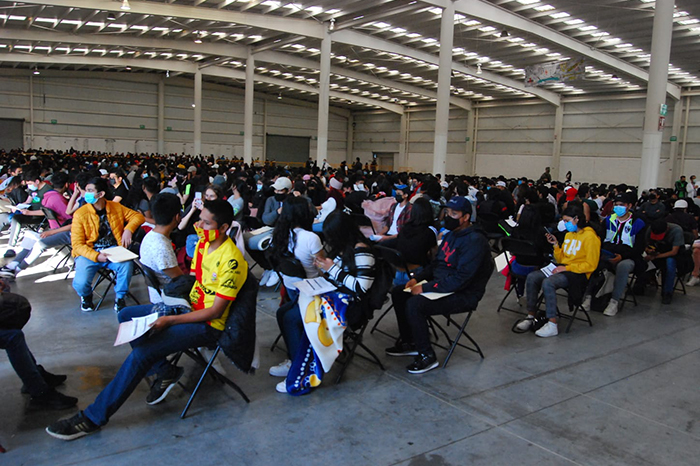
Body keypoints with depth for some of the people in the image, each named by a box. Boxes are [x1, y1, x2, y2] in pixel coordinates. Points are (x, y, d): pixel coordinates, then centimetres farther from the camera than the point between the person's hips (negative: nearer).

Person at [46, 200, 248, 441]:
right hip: (189, 307, 10)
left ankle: (92, 418, -9)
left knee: (142, 351, -23)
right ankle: (165, 371, 6)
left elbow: (216, 312, -23)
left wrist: (170, 320, -21)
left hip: (208, 325, -10)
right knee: (127, 316, 10)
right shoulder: (203, 243, 2)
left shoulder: (230, 261, -25)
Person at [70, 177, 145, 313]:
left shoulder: (116, 207, 3)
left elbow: (138, 216, 9)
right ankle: (86, 296, 18)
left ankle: (120, 298, -3)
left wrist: (128, 229, -12)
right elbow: (77, 244, -8)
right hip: (89, 252, -1)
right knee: (81, 284, -24)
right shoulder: (80, 214, -5)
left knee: (127, 265, -31)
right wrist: (96, 256, -23)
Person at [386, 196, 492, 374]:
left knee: (414, 304, -27)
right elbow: (437, 263, 18)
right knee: (398, 293, 6)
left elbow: (460, 279, -27)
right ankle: (408, 342, 18)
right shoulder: (451, 234, 10)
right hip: (443, 284, 10)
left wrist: (425, 288, -24)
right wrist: (417, 278, 1)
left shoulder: (475, 241, -21)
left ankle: (427, 356, -10)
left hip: (463, 295, -10)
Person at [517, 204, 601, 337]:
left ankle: (552, 325, -27)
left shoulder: (590, 236, -8)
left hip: (579, 274, -8)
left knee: (548, 282, -33)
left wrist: (567, 268, -17)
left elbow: (591, 265, -13)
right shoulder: (569, 234, 18)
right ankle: (531, 316, -10)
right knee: (532, 277, -13)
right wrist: (556, 245, 6)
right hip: (563, 269, 8)